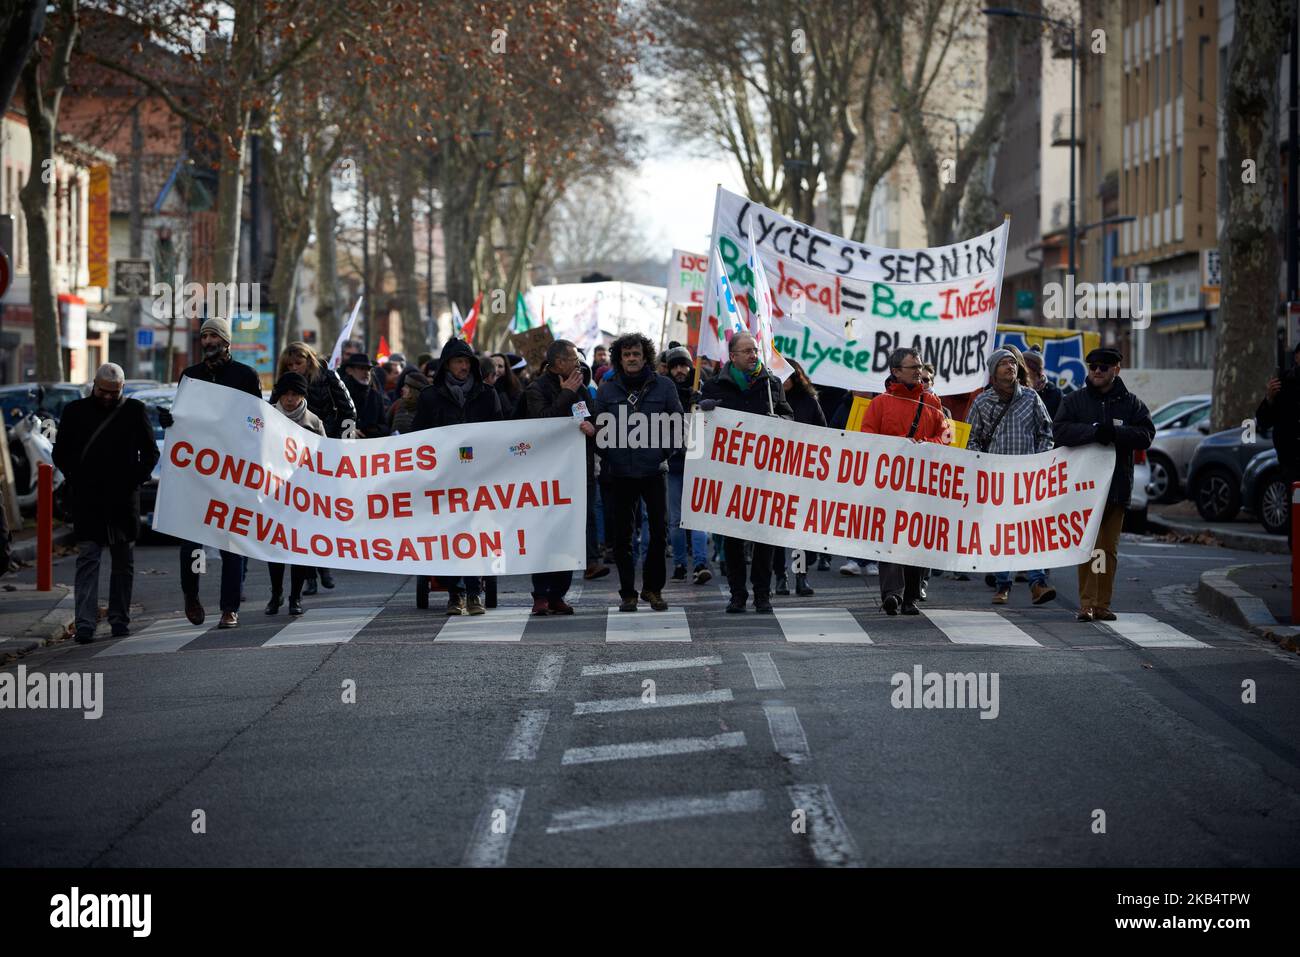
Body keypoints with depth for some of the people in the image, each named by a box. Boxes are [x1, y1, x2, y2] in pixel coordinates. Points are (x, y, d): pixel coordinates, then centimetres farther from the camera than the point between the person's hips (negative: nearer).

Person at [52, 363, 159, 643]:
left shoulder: (134, 411, 6)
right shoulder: (76, 412, 6)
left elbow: (150, 452, 12)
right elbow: (60, 452, 12)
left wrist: (136, 479, 0)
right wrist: (75, 479, -1)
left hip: (123, 500, 1)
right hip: (87, 500, -1)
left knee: (123, 562, 7)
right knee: (87, 559, -8)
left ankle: (120, 619, 16)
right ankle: (85, 623, -13)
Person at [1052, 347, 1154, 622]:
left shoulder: (1131, 403, 8)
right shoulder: (1074, 401, 6)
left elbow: (1146, 434, -3)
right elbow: (1059, 430, -7)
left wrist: (1115, 432, -18)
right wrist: (1094, 431, -20)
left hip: (1117, 486, 2)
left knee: (1109, 549, 7)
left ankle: (1102, 604, 12)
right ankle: (1087, 604, -7)